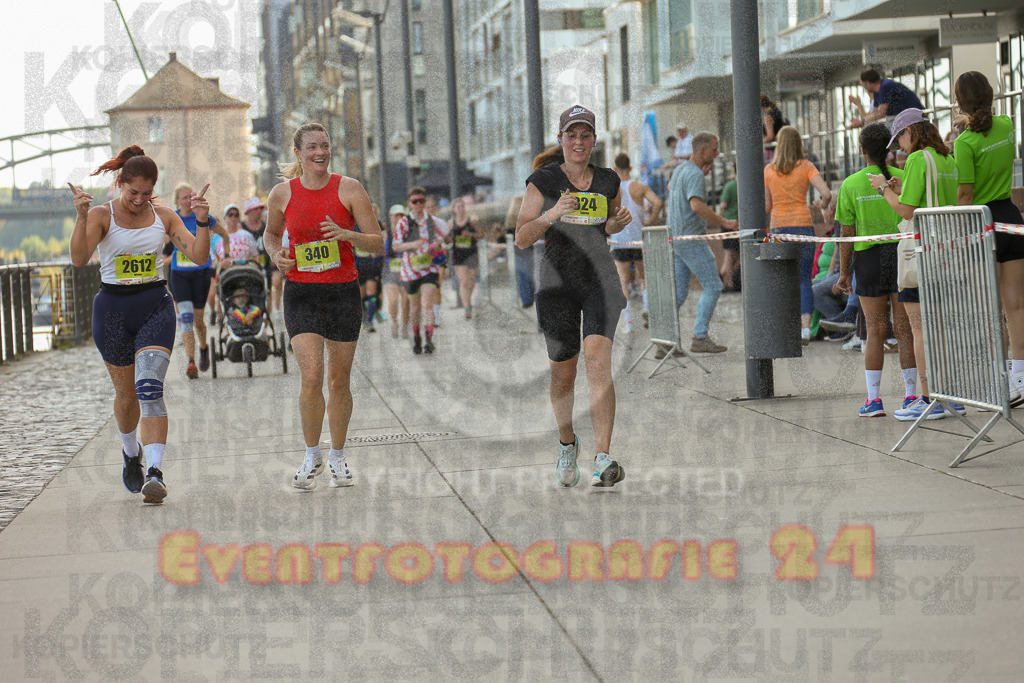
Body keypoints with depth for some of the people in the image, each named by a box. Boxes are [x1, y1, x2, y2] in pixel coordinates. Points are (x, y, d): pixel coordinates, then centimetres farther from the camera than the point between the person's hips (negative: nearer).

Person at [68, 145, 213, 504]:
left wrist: (202, 221, -20)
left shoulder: (163, 216, 3)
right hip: (113, 309, 0)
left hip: (155, 306, 0)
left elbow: (198, 255, -4)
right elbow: (79, 258, -20)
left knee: (149, 387, -17)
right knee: (126, 393, 12)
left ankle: (155, 472, -24)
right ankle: (131, 453, 42)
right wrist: (81, 217, -34)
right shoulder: (102, 215, -5)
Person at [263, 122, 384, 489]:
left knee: (339, 381, 6)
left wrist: (346, 235, -22)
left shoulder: (349, 189, -4)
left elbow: (378, 243, -4)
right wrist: (276, 254, -4)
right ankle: (311, 456, 4)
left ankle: (337, 457, 25)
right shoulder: (282, 193, -1)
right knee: (311, 376, -14)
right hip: (301, 293, 0)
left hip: (343, 292, 0)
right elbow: (271, 233, 18)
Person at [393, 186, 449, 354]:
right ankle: (416, 338, 31)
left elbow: (438, 239, 22)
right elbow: (396, 246, -14)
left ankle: (429, 339, -24)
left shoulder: (432, 221, 4)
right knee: (415, 306, 11)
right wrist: (412, 244, -30)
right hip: (411, 269, 0)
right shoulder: (404, 223, -5)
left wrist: (437, 247, 0)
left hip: (429, 269, 0)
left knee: (427, 304, -16)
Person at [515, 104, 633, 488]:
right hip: (558, 282, -1)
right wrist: (551, 215, -22)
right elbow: (522, 239, -5)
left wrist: (618, 222, 1)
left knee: (598, 362, -18)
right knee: (563, 374, 8)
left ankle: (603, 458, -22)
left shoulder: (608, 182, 7)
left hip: (600, 281, 1)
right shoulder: (543, 180, -2)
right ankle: (567, 443, 36)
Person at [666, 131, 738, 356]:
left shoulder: (680, 169, 15)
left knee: (678, 292, 9)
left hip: (676, 239, 9)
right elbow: (696, 205, -29)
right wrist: (723, 222, -25)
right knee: (713, 286, -4)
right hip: (691, 239, -9)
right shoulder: (695, 174, -15)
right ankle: (700, 337, -9)